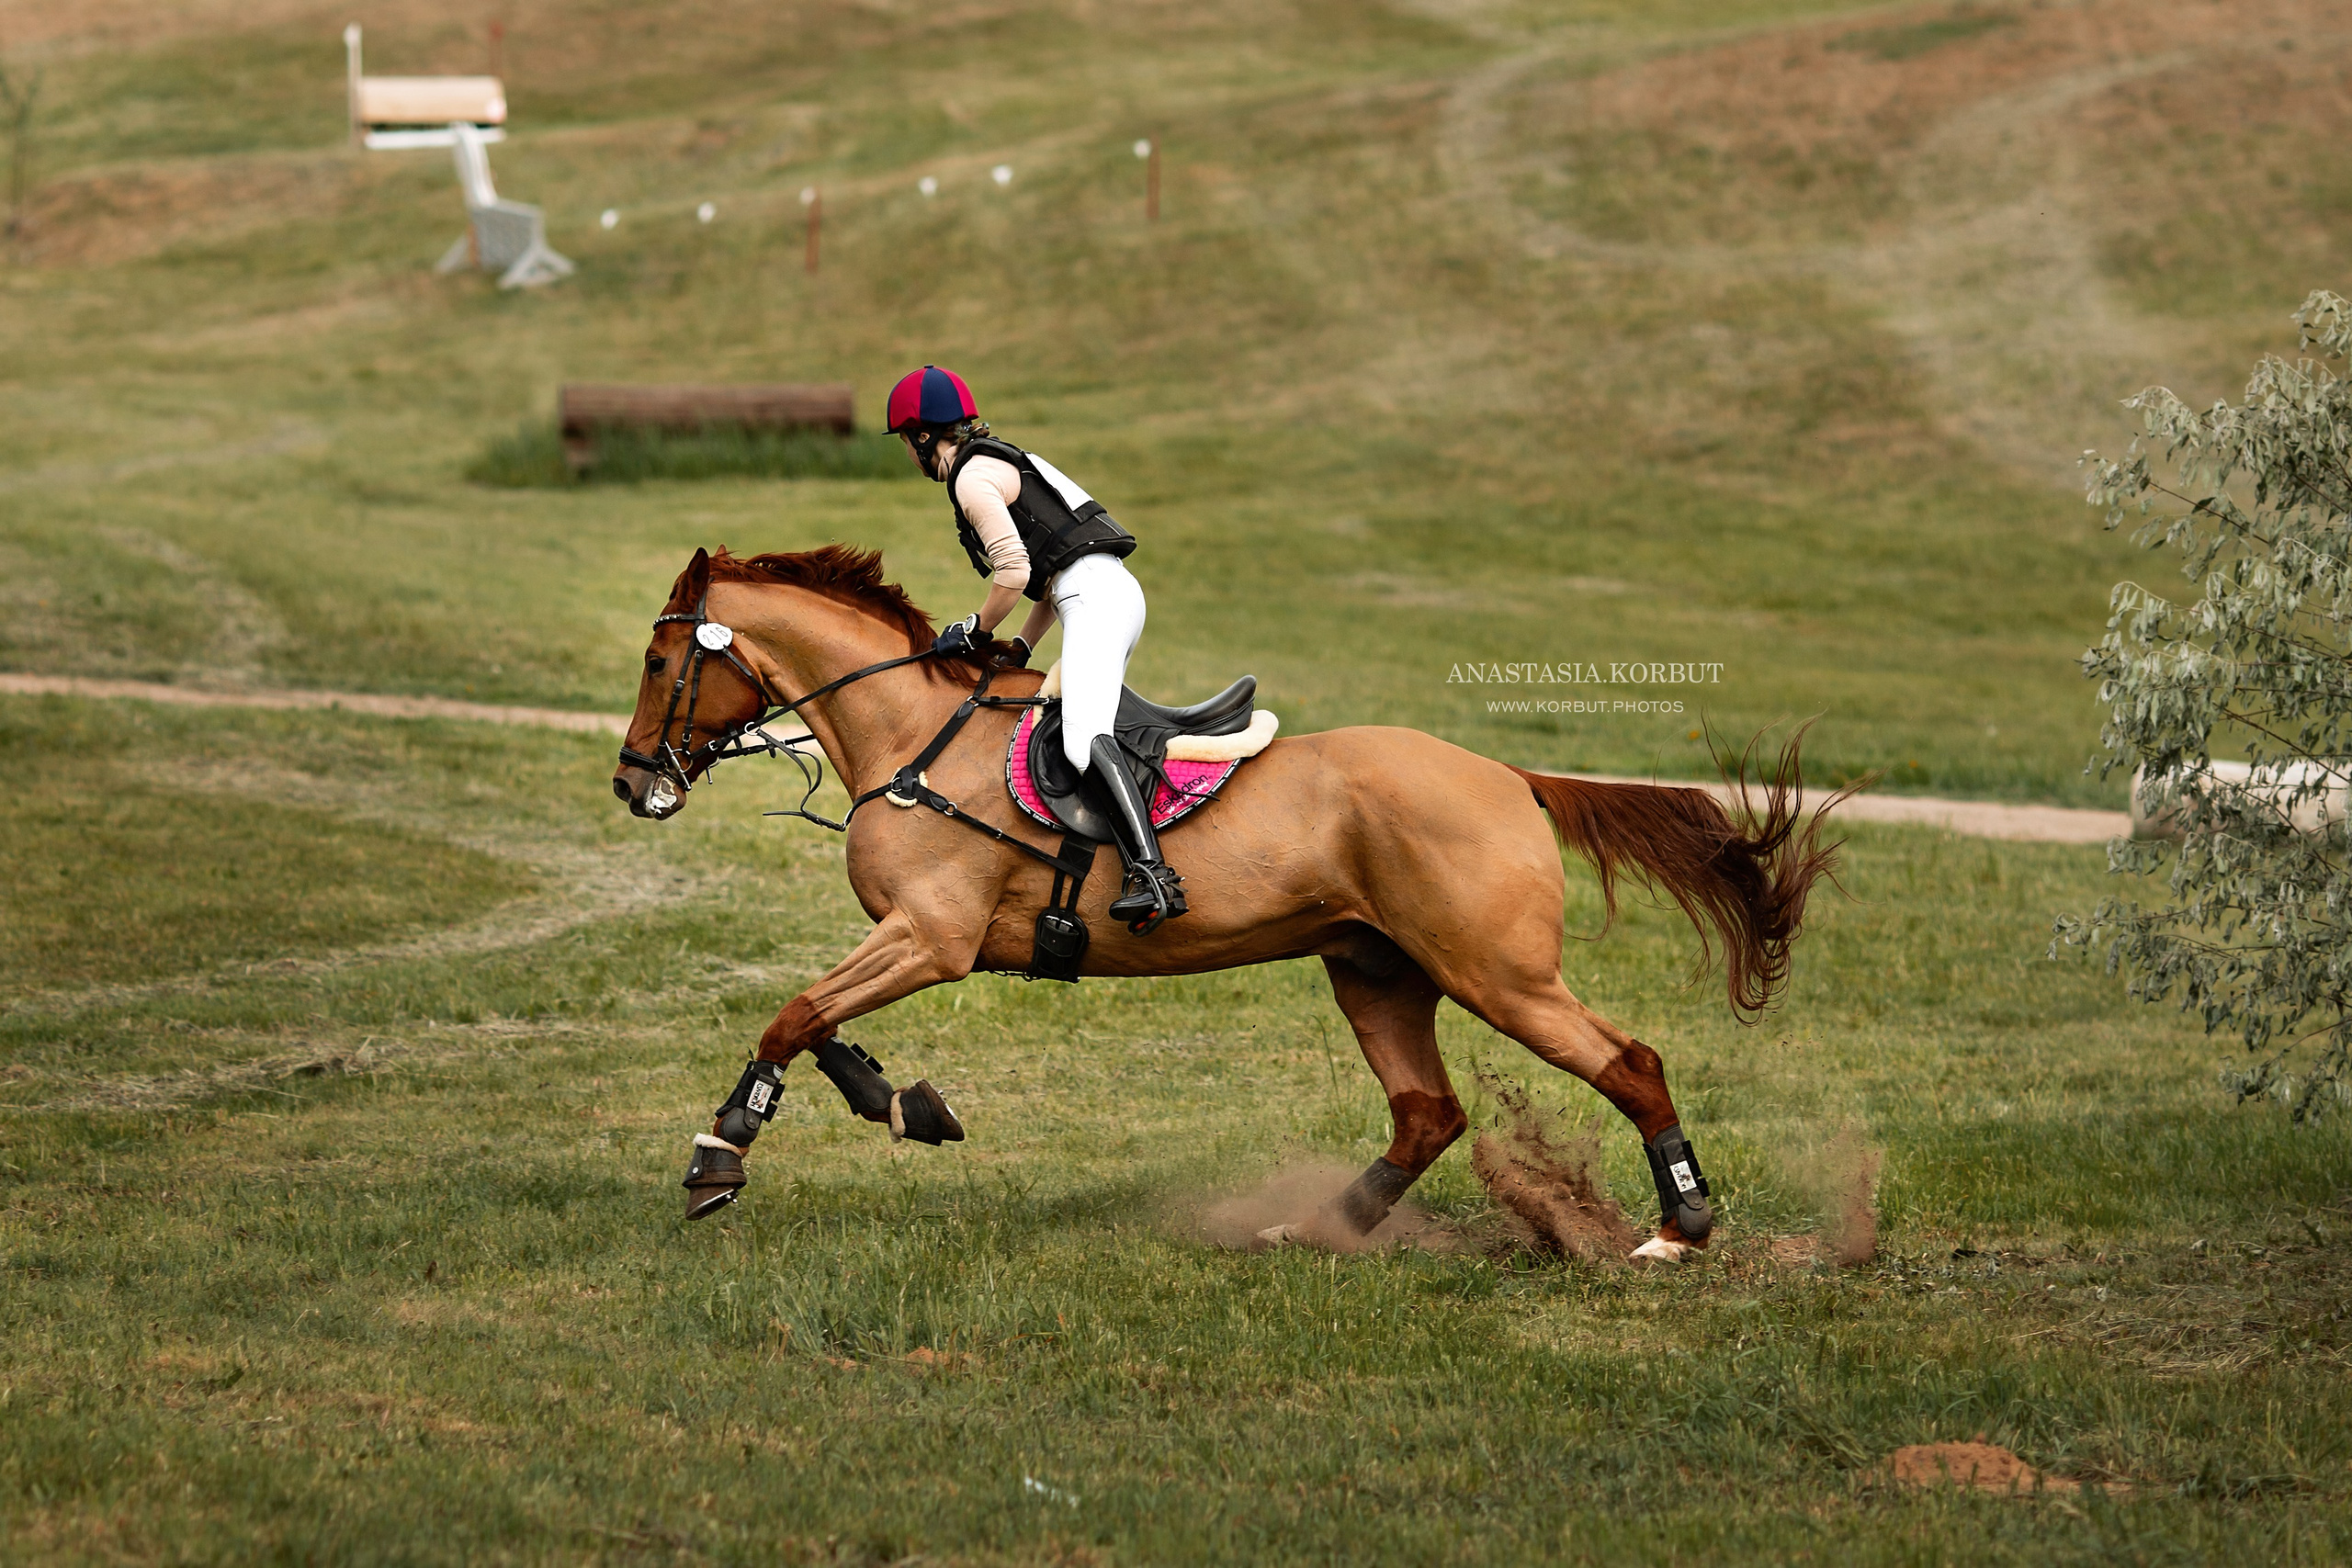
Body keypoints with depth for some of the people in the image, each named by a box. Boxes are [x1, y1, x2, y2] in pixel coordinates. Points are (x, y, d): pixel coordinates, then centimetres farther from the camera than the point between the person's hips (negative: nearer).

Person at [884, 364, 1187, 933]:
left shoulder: (972, 479, -5)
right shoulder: (1002, 464, 26)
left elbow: (1014, 571, -16)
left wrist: (975, 631, -1)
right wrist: (1022, 646, 22)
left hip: (1096, 598, -11)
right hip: (1112, 593, 11)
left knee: (1085, 739, -26)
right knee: (1084, 731, 17)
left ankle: (1153, 876, -42)